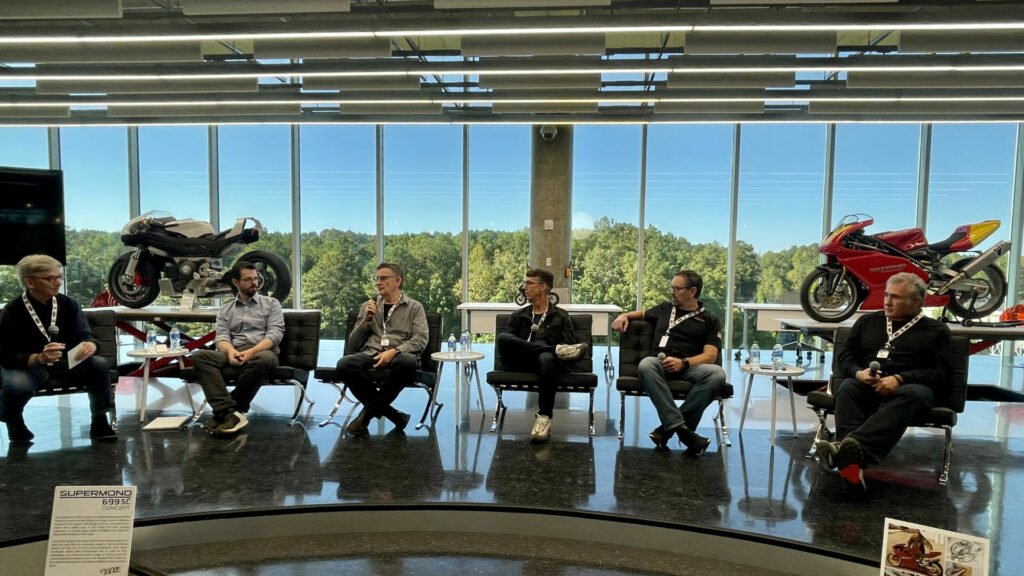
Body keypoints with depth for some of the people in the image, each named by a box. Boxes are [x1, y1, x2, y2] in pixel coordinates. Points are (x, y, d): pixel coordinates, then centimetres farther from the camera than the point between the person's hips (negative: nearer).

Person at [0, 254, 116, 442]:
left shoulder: (68, 304, -3)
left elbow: (83, 334, -6)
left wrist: (90, 344, -33)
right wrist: (40, 358, -38)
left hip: (66, 361, 3)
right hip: (28, 365, -3)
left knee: (100, 364, -25)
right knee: (17, 386, -35)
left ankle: (100, 422, -9)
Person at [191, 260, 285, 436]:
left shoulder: (271, 303, 14)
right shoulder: (225, 310, 22)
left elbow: (275, 333, 0)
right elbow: (221, 337, 6)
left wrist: (251, 352, -18)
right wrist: (230, 351, -19)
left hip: (262, 351, -2)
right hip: (233, 355, 3)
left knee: (264, 360, -39)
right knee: (199, 356, -26)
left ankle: (223, 412, -25)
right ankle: (231, 412, -36)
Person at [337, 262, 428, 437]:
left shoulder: (414, 307, 14)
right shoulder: (368, 306, 22)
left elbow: (420, 339, -1)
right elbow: (352, 345, 16)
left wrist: (394, 351, -17)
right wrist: (366, 320, 0)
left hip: (399, 355, -2)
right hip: (370, 354, 3)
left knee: (408, 362, -38)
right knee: (344, 364, -30)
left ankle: (369, 411, -18)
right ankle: (393, 415, -21)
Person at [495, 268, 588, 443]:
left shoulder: (560, 316, 20)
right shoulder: (518, 315, 27)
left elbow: (570, 344, 6)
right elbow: (500, 340, 12)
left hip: (545, 359, -2)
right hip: (520, 363, 2)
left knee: (547, 359, -40)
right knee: (502, 337, -29)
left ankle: (544, 418, -34)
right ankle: (556, 350, -28)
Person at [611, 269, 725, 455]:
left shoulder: (709, 320, 16)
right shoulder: (665, 309, 25)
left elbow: (710, 356, 2)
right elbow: (642, 314, 44)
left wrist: (683, 363, -17)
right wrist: (624, 315, 21)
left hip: (691, 367, -1)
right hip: (661, 364, 1)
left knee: (717, 373, -34)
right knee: (646, 364, -36)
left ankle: (668, 427, -28)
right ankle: (680, 427, -38)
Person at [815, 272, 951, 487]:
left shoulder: (936, 330, 18)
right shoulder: (867, 321, 26)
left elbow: (939, 373, 5)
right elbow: (845, 357, 19)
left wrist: (899, 378, -14)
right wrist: (858, 373, -6)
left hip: (907, 386, -2)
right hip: (865, 384, 2)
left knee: (914, 394, -39)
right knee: (847, 388, -34)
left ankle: (852, 446, -61)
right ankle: (850, 456, -56)